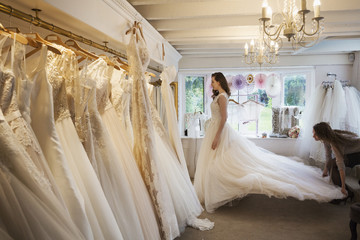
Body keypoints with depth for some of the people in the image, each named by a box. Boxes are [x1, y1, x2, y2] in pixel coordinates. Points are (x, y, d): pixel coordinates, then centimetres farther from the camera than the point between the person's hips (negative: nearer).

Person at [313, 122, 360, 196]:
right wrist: (325, 170, 12)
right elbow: (328, 156, 3)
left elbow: (341, 165, -35)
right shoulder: (327, 138, -11)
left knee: (332, 164, -18)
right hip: (351, 152, 8)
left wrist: (343, 187, -32)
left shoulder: (335, 143, -35)